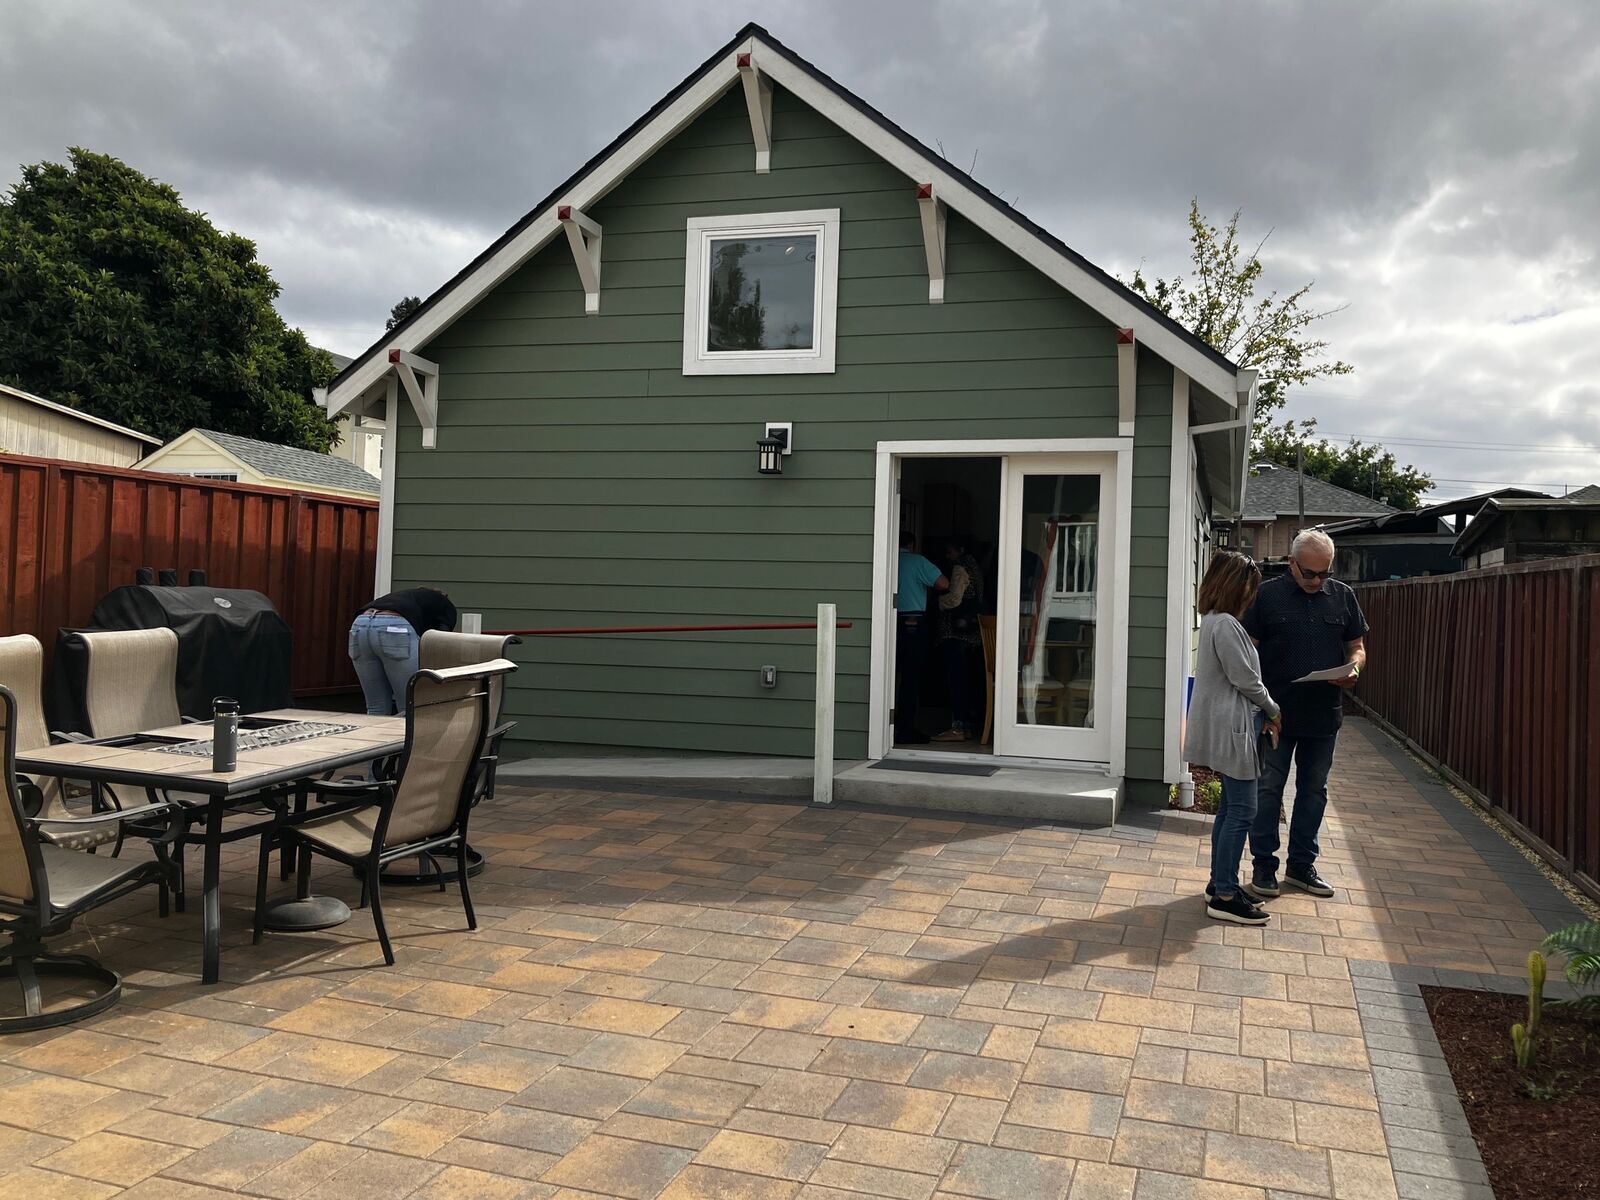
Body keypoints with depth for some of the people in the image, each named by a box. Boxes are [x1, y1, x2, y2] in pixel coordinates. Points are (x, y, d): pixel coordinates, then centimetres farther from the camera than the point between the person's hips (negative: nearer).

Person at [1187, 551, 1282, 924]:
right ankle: (1225, 897, -2)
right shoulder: (1226, 624, -18)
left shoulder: (1214, 621, 14)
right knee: (1242, 810, -6)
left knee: (1230, 806, 15)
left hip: (1226, 728, 10)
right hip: (1230, 728, -10)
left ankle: (1219, 883, 23)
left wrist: (1262, 713, 12)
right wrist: (1273, 710, 0)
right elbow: (1245, 679, -16)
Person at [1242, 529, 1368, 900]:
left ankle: (1301, 864, 26)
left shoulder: (1343, 596, 6)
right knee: (1268, 789, 3)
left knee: (1314, 791, 13)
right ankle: (1264, 866, 13)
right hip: (1276, 713, -3)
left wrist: (1354, 668, -12)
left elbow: (1357, 647, 12)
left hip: (1324, 715, 4)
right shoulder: (1268, 595, -4)